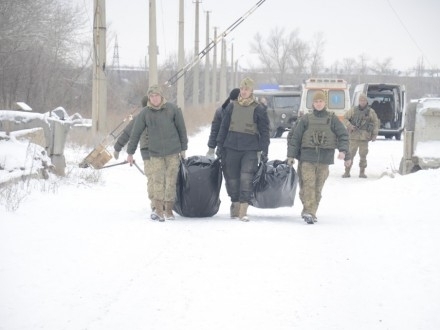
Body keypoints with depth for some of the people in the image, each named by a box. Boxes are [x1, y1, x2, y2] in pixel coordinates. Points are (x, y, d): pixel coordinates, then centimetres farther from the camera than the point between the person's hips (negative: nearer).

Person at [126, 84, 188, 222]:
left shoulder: (173, 109, -1)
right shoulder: (145, 113, -1)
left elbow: (182, 129, 7)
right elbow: (135, 133, 5)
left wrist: (183, 148, 9)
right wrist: (130, 152, 5)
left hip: (173, 152, 0)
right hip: (155, 153, 0)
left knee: (171, 181, 1)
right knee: (158, 181, -9)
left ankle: (169, 209, 11)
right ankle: (159, 209, -1)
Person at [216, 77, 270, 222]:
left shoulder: (259, 109, 2)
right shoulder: (232, 106, 9)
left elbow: (264, 131, 4)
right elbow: (224, 127, 14)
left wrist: (264, 150, -3)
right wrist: (220, 145, 9)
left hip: (250, 150, -3)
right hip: (231, 147, 3)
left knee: (246, 179, -13)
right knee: (232, 178, 6)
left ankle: (243, 211, -14)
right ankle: (235, 204, 22)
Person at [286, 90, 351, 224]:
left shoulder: (332, 119, 8)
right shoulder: (306, 119, 6)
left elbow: (343, 135, 6)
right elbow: (295, 137, 7)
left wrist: (343, 151, -7)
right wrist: (291, 155, 2)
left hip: (324, 158, 1)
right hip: (307, 157, -1)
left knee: (318, 186, 3)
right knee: (308, 184, -13)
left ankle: (310, 212, 10)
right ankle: (308, 211, -17)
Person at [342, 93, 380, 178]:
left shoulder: (370, 111, 7)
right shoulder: (353, 110, 7)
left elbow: (376, 123, 12)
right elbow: (345, 118, 13)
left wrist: (375, 134, 4)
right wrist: (350, 126, -5)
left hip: (364, 137, 0)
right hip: (353, 137, 0)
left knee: (363, 155, 2)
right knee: (350, 154, -3)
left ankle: (362, 172, 10)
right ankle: (347, 172, 2)